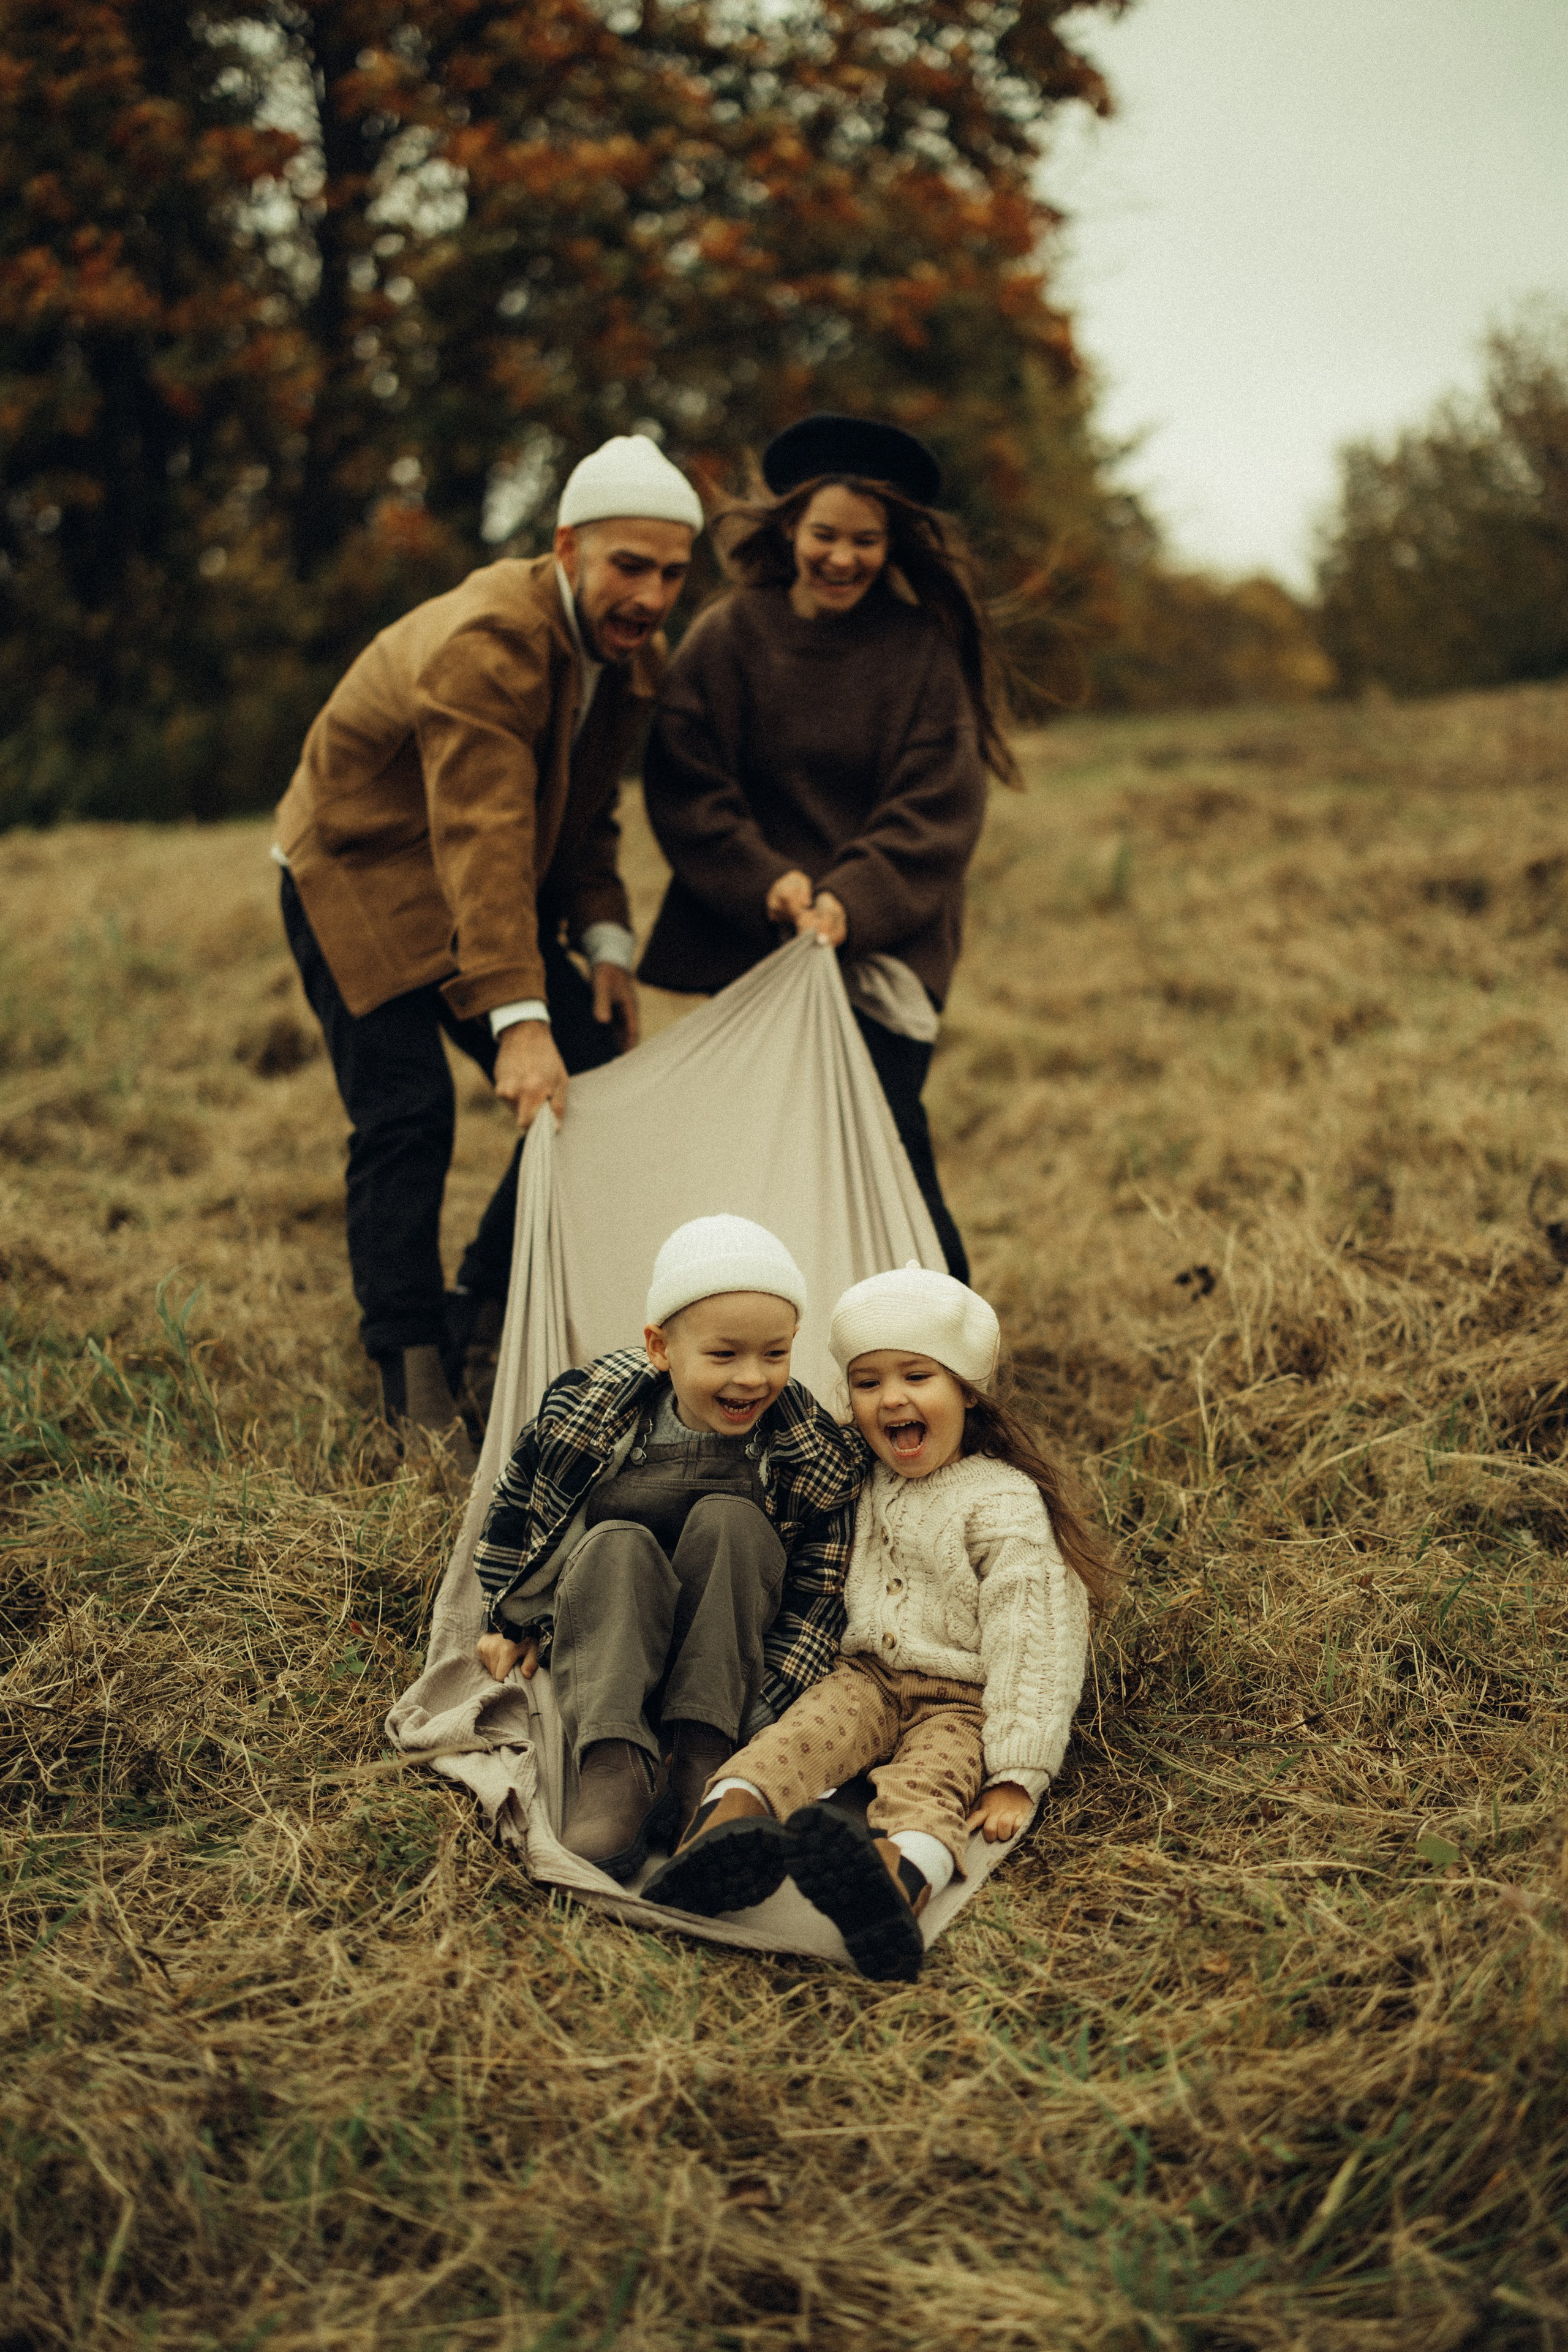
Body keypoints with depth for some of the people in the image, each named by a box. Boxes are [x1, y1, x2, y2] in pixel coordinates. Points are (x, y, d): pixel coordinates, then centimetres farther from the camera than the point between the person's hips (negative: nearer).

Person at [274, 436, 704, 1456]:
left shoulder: (636, 657, -3)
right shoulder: (484, 644, -31)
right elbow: (482, 841, -40)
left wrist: (605, 942, -9)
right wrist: (518, 1022, -47)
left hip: (490, 894, 8)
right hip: (362, 875, -7)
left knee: (597, 1079, -4)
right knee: (407, 1117, -16)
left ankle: (484, 1310, 12)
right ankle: (412, 1376, -6)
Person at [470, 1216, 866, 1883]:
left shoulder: (816, 1456, -14)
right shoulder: (586, 1412, -13)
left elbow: (816, 1601, -12)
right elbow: (514, 1505, 5)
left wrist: (760, 1711, -23)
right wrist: (512, 1621, 8)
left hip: (729, 1656, 0)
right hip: (600, 1633, 0)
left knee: (728, 1520, -27)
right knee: (614, 1545, -31)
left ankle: (701, 1753, -31)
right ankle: (613, 1768, -47)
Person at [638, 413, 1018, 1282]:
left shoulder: (923, 649, 0)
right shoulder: (726, 637, 1)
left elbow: (937, 808, -5)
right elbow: (686, 788, -2)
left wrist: (854, 902, -20)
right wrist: (766, 882, -17)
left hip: (884, 941, -1)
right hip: (748, 938, 2)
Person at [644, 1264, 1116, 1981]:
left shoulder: (1003, 1501, -7)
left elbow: (1028, 1635, -14)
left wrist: (1016, 1777, -20)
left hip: (960, 1700, -5)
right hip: (865, 1678, 5)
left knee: (929, 1783, -36)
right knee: (798, 1735, -28)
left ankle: (897, 1880, -71)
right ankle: (721, 1826, -59)